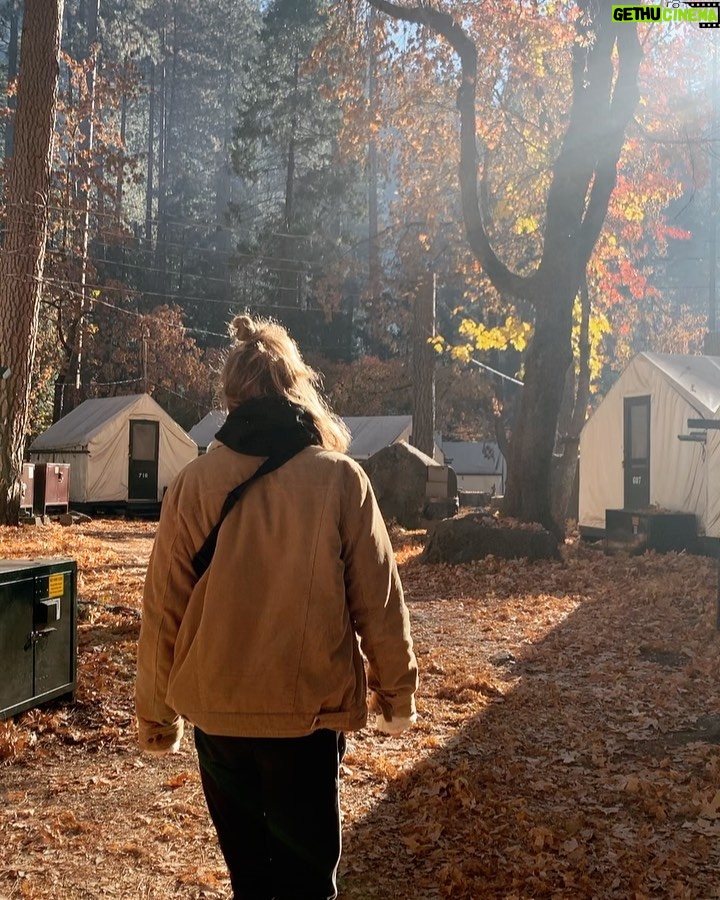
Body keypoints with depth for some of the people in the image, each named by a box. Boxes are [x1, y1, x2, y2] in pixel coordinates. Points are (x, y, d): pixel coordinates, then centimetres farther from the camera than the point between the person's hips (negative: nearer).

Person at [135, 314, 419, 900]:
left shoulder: (195, 482, -5)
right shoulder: (339, 478, -10)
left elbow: (164, 609, -1)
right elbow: (378, 599, -7)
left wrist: (157, 713, 10)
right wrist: (396, 690, 8)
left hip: (216, 708, 2)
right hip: (309, 708, -2)